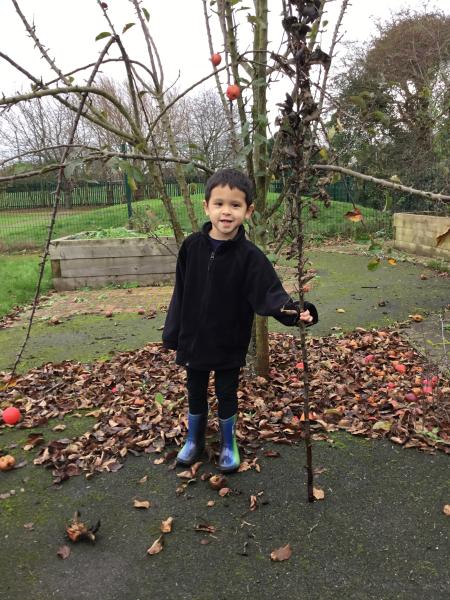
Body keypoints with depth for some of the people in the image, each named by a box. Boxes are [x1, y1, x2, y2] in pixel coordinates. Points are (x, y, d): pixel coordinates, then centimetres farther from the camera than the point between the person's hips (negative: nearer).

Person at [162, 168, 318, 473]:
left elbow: (269, 292, -23)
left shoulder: (250, 255, -15)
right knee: (196, 393, 19)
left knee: (227, 394, 15)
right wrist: (173, 333, 2)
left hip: (230, 343, -2)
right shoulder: (192, 246, -8)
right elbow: (181, 292, -1)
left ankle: (229, 445, 39)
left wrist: (293, 310, -43)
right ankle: (194, 441, 43)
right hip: (193, 339, 2)